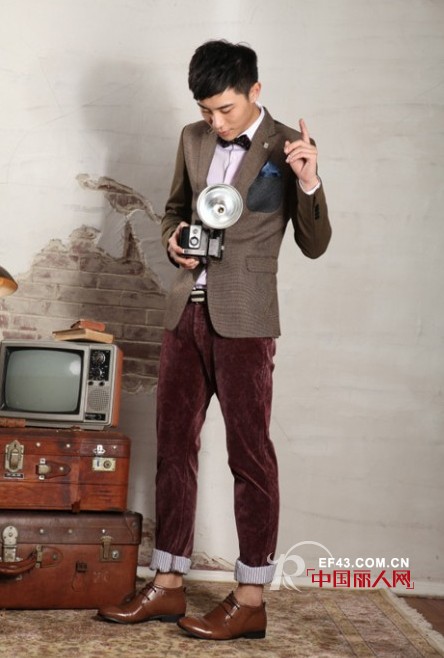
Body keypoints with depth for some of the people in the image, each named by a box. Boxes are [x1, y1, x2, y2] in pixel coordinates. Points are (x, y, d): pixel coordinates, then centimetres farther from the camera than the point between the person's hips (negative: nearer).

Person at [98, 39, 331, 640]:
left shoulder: (288, 146, -4)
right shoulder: (194, 138, 11)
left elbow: (314, 245, -4)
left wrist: (308, 180, -21)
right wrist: (174, 238, 2)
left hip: (244, 319, -6)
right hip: (186, 311, 6)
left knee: (250, 453, 0)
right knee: (173, 448, 9)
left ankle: (251, 600, 9)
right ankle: (167, 587, 20)